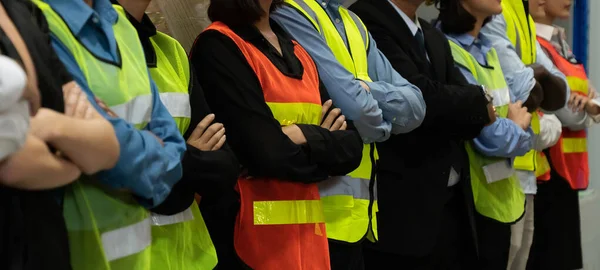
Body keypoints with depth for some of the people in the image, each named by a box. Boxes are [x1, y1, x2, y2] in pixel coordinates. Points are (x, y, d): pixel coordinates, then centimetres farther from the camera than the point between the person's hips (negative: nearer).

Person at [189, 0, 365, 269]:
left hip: (308, 228, 7)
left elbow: (352, 145, 4)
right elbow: (266, 153, -19)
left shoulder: (298, 51, 12)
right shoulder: (218, 46, -11)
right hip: (251, 233, -7)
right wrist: (326, 144, -3)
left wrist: (306, 138, -13)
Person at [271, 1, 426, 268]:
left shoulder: (354, 24, 14)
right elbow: (354, 107, -20)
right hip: (324, 209, -8)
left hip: (355, 209, 8)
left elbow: (414, 107, 6)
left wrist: (367, 89, -12)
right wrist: (382, 121, 0)